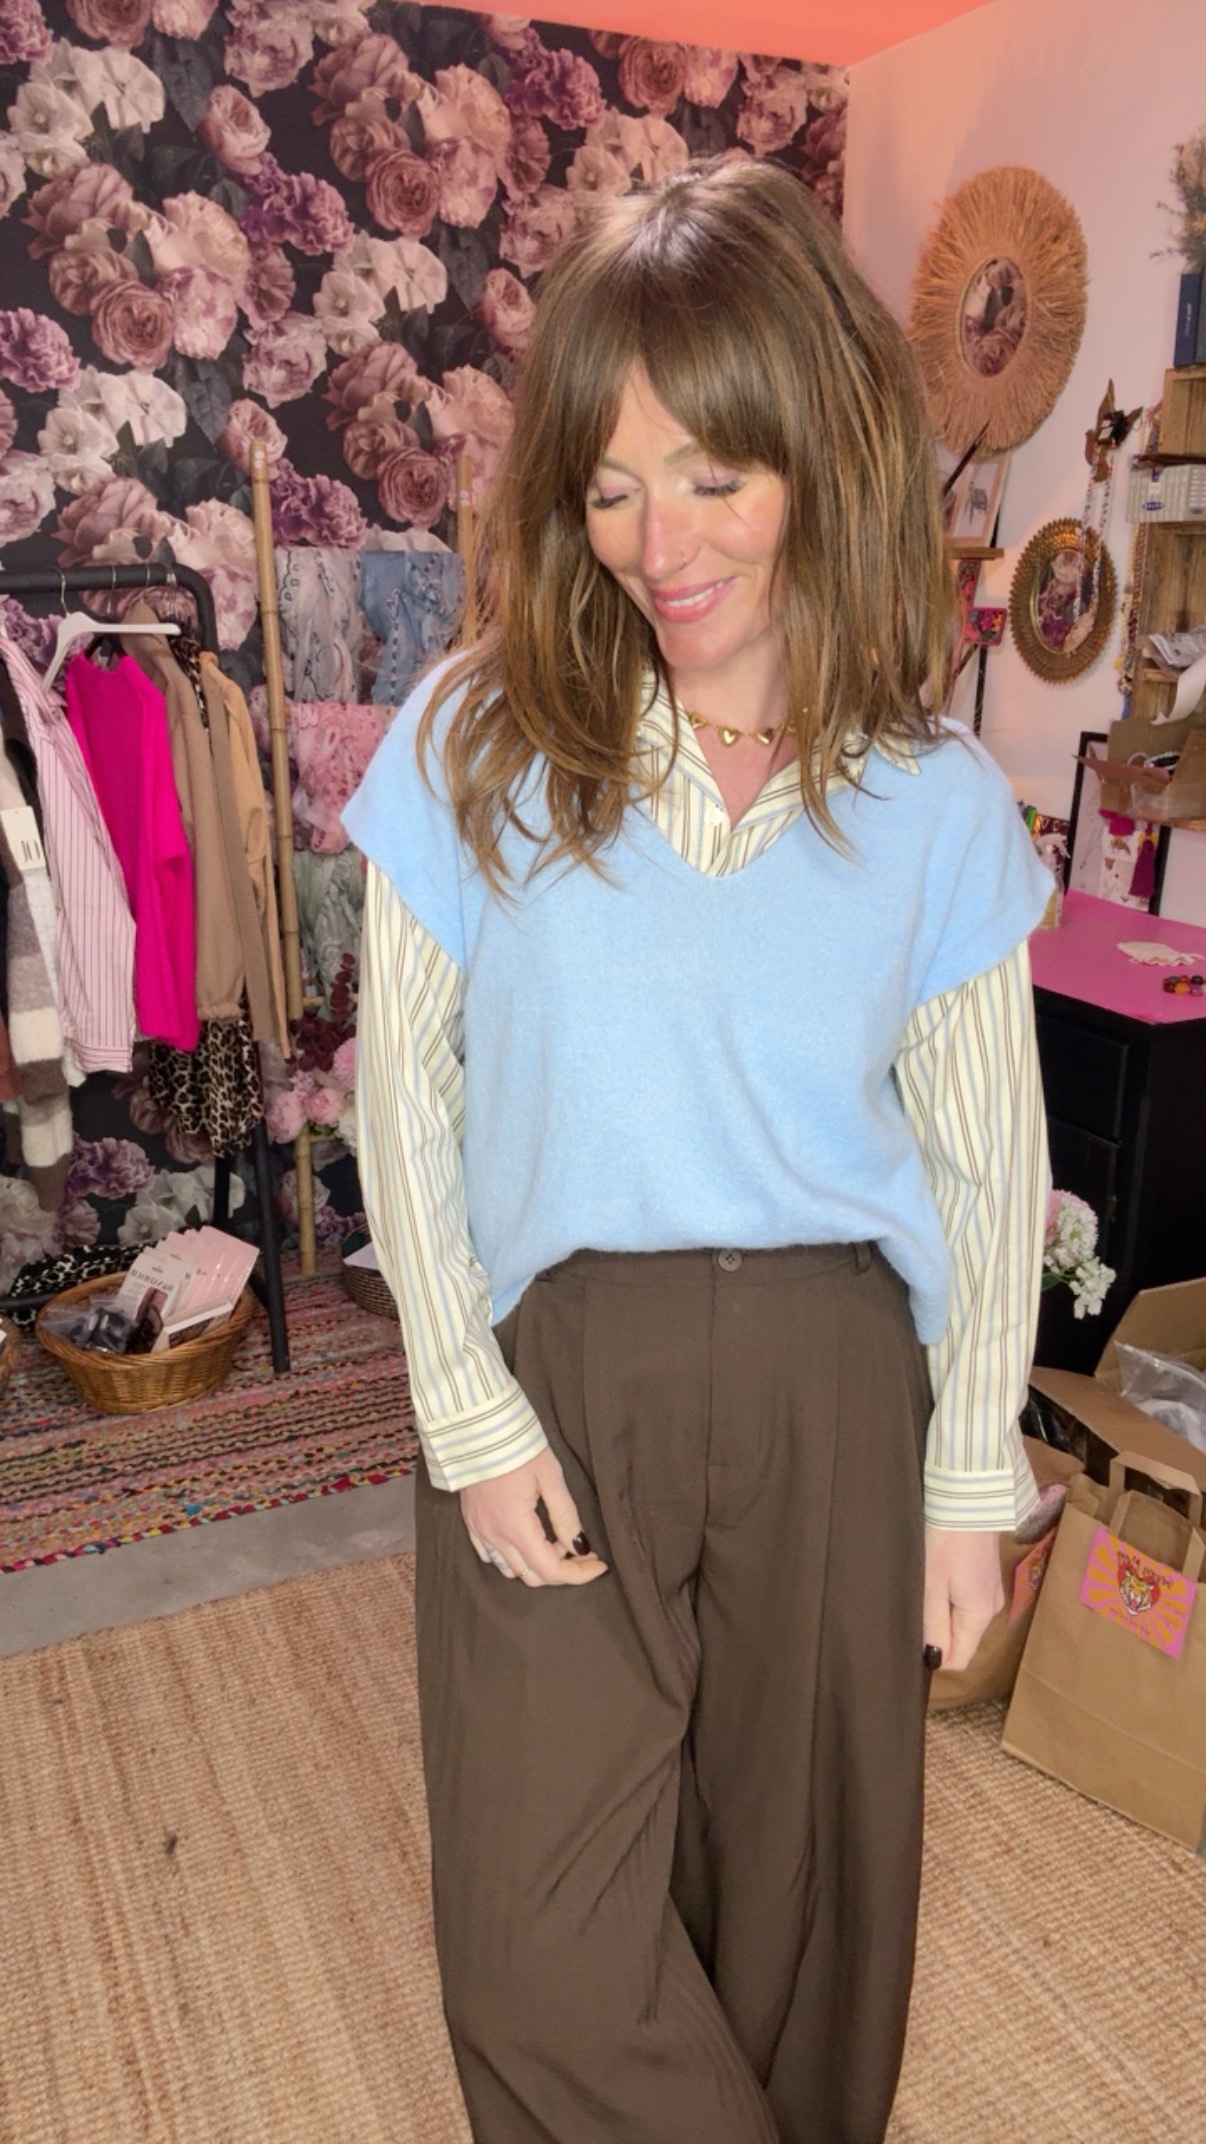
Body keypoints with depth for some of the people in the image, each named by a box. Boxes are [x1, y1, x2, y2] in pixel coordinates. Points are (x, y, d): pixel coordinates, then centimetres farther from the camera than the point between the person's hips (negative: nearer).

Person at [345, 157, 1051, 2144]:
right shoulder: (473, 742, -7)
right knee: (541, 1936, 7)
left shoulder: (936, 800, -5)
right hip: (551, 1371, 0)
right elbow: (407, 1103, -4)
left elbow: (989, 1168, 1)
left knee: (802, 1861, 19)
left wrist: (969, 1481, 4)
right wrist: (472, 1419, -7)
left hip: (830, 1378, 1)